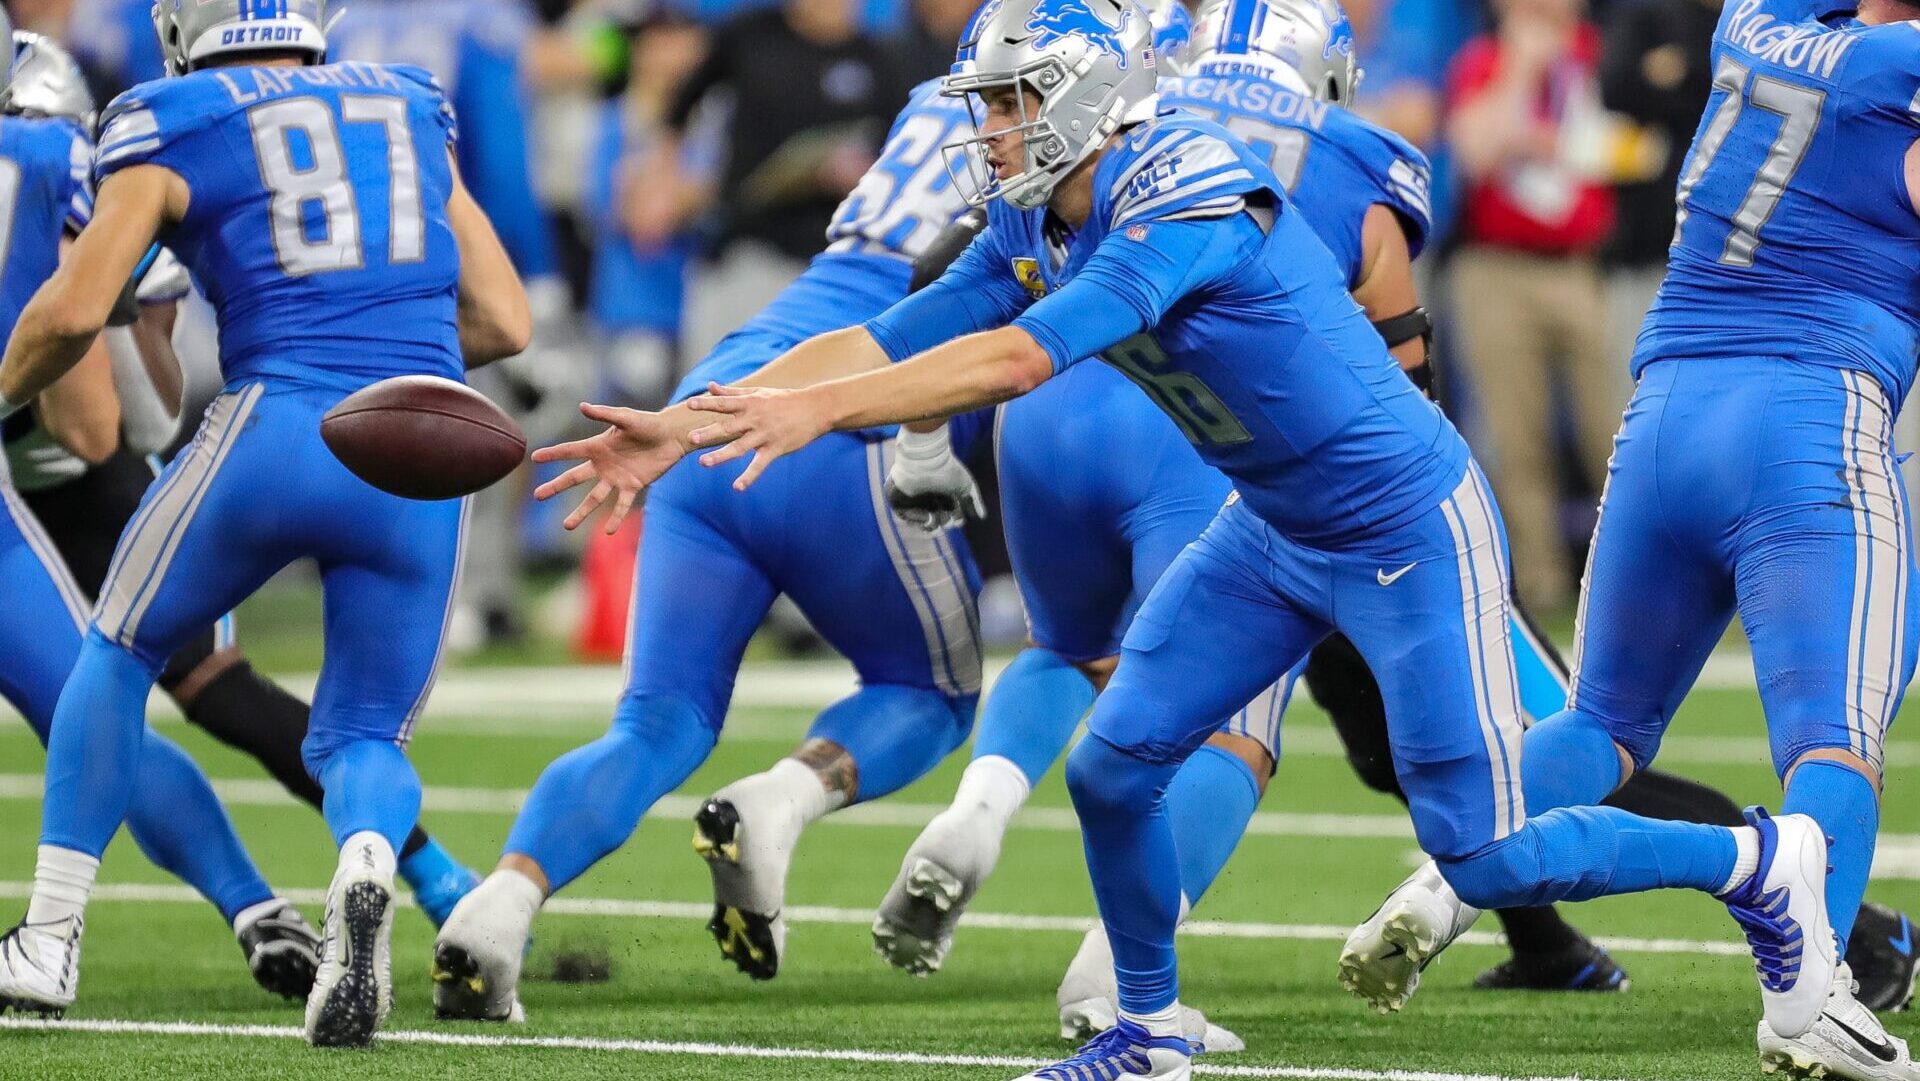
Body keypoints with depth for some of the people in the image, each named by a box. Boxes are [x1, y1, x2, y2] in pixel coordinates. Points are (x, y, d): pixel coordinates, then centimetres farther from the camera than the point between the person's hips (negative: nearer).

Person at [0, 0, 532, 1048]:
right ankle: (366, 858, -21)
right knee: (363, 738, 15)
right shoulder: (414, 116, 20)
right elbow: (503, 323, 20)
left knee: (120, 650, 23)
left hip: (278, 435, -3)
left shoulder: (174, 129, 7)